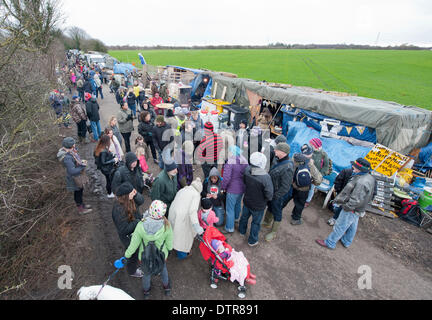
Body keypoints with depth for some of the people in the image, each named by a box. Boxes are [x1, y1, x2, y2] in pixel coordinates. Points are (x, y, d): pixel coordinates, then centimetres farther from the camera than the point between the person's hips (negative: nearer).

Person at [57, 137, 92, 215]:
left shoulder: (70, 151, -6)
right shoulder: (67, 157, -34)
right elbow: (72, 171, -35)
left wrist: (81, 161, 0)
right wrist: (83, 166, -25)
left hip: (78, 176, 9)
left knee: (80, 190, 25)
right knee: (78, 192, 11)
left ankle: (82, 205, 47)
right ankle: (80, 209, 31)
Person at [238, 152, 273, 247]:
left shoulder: (247, 170, -18)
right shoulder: (265, 177, -34)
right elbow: (269, 195, -25)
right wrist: (268, 198, -3)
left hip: (247, 201, 5)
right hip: (258, 206, -5)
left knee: (244, 216, 29)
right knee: (256, 222, 18)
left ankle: (242, 231, 55)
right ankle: (252, 241, 38)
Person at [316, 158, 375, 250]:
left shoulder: (362, 182, -33)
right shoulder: (369, 177, 2)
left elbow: (356, 200, -33)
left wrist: (346, 206, -20)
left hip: (351, 210, -10)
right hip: (357, 209, 10)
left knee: (340, 227, 5)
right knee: (352, 226, 26)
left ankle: (330, 243, 20)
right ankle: (346, 242, 46)